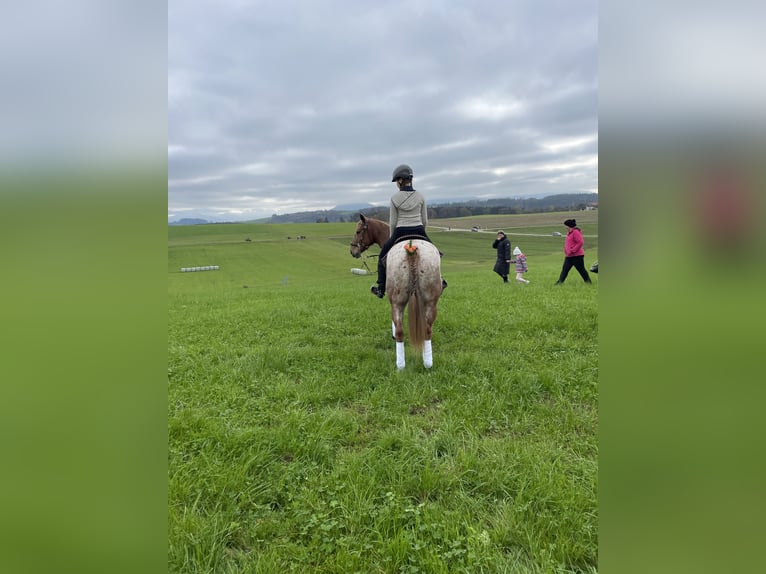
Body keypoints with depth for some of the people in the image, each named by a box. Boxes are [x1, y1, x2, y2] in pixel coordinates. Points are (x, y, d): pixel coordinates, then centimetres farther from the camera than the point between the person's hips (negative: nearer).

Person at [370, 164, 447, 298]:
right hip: (419, 232, 2)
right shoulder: (420, 196, 0)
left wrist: (392, 238, 11)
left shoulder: (394, 198, -7)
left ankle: (381, 289, 22)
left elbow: (392, 222, -4)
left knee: (383, 256, 20)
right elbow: (425, 220, 3)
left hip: (400, 233, -2)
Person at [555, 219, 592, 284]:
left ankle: (588, 281, 14)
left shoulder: (576, 232, -15)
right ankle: (560, 281, 3)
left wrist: (573, 250, -21)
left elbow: (580, 242, -22)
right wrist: (566, 252, 13)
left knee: (581, 269, 1)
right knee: (565, 269, 4)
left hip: (577, 256, -9)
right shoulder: (569, 233, 15)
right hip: (569, 256, 9)